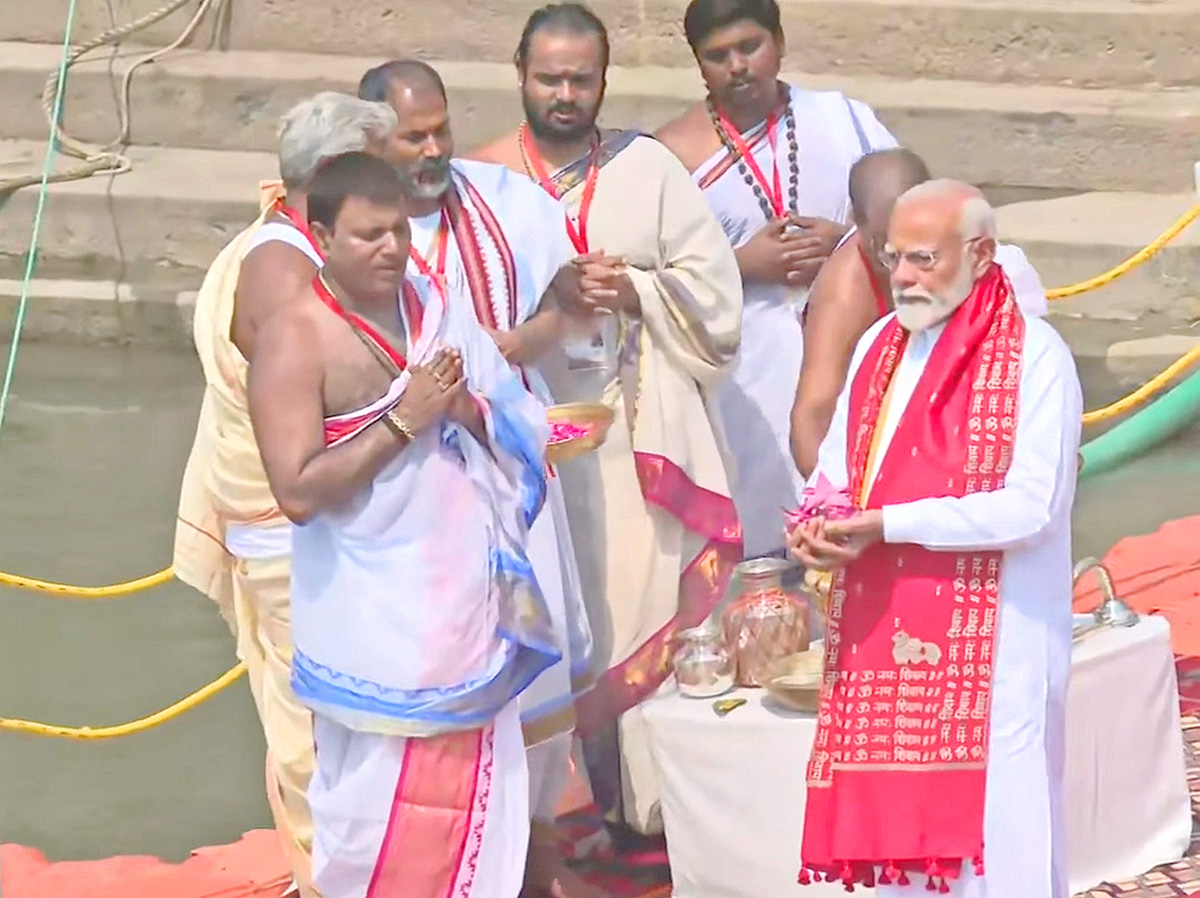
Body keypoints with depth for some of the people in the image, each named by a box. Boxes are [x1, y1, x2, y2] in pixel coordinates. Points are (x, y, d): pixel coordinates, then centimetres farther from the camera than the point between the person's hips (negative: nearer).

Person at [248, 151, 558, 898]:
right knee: (384, 811, 2)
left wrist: (467, 410, -13)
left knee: (471, 795, 15)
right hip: (378, 624, -6)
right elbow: (299, 492, -21)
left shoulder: (433, 309, 6)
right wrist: (403, 420, -21)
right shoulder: (297, 339, -13)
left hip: (467, 601, 6)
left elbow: (521, 432, 8)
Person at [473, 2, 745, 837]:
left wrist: (635, 292, -13)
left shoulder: (647, 167, 3)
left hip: (638, 435, 0)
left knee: (644, 604, 1)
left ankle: (646, 798, 11)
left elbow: (714, 283, 2)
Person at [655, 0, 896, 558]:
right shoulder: (676, 152, 0)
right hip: (747, 371, -1)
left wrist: (847, 240, -12)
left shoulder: (842, 118, 5)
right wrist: (743, 263, -13)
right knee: (755, 520, -2)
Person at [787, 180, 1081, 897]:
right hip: (880, 630, 6)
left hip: (989, 639, -6)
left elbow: (1032, 506, -18)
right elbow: (837, 462, 18)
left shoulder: (1034, 357, -10)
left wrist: (884, 526, -20)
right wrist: (819, 522, -6)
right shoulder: (881, 344, 12)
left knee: (985, 824, -4)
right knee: (895, 808, 8)